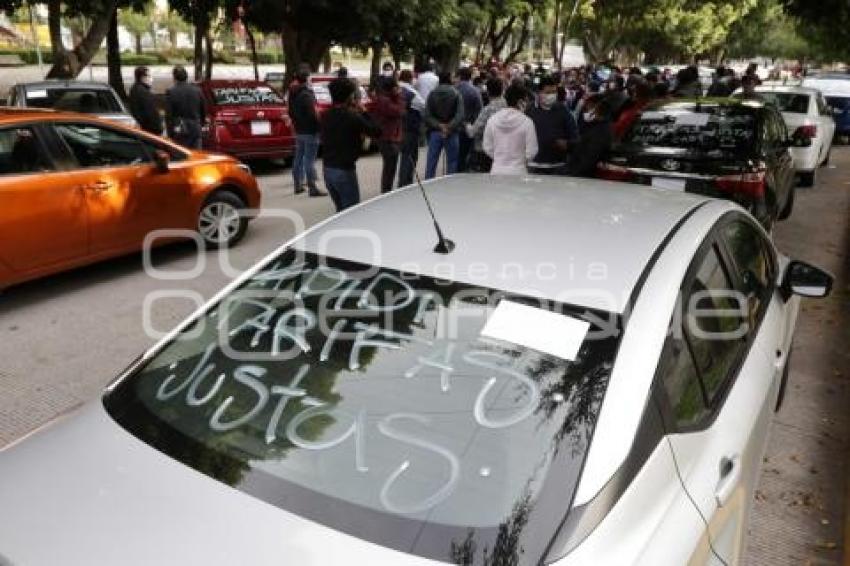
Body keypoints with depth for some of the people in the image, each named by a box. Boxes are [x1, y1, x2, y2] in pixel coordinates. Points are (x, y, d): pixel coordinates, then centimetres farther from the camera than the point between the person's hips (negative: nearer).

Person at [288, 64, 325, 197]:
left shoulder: (293, 94, 11)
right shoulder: (307, 94, -17)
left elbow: (291, 112, 20)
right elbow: (312, 114, -23)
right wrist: (319, 126, -12)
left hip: (299, 130, 9)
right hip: (310, 131, -9)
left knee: (298, 158, 15)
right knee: (309, 160, -9)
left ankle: (298, 185, 23)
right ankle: (312, 188, -7)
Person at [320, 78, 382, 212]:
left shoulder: (325, 116, 4)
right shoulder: (352, 117, -16)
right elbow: (376, 131, -10)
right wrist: (364, 113, 1)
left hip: (328, 169, 7)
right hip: (344, 170, -7)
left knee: (340, 210, 19)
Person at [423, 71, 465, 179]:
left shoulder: (432, 94, 0)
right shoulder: (456, 94, -5)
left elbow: (427, 116, -5)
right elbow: (460, 115, -14)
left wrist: (439, 126, -7)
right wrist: (450, 127, -13)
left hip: (435, 133, 2)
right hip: (452, 134, -2)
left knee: (431, 164, 6)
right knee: (452, 163, 8)